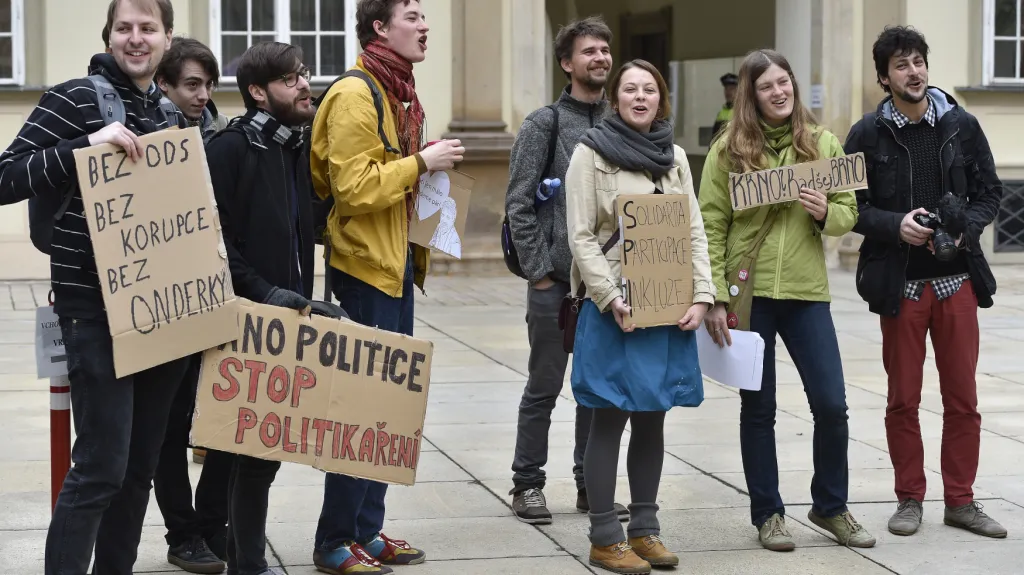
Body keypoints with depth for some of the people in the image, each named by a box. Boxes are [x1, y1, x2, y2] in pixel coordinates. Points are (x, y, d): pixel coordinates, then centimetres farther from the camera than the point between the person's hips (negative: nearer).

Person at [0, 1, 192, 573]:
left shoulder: (172, 116, 14)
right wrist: (86, 146, -25)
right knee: (100, 468, -10)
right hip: (96, 310, -7)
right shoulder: (73, 100, -7)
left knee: (142, 464, 12)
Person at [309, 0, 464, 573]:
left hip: (397, 266, 10)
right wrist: (420, 163, -18)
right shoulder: (355, 95, -15)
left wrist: (430, 166, 8)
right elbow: (353, 188, -23)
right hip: (364, 268, -10)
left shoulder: (400, 94, 15)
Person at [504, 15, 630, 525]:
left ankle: (591, 484, 20)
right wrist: (538, 269, -11)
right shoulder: (544, 124, -4)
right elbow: (519, 203, -7)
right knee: (544, 387, 2)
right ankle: (527, 484, 13)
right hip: (556, 281, -4)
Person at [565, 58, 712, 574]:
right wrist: (613, 300, -16)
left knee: (652, 420, 9)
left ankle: (644, 529, 18)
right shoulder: (592, 153, -2)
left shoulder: (675, 157, 13)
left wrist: (702, 296, -2)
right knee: (610, 420, -1)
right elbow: (582, 236, -7)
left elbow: (694, 232, 11)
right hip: (615, 309, -5)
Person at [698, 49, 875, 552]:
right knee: (758, 408, 7)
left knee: (831, 404, 0)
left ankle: (830, 506, 20)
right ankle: (767, 514, 19)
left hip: (807, 291, 2)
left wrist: (825, 213, -13)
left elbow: (849, 212, 10)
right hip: (748, 292, -2)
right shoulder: (729, 149, -2)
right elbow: (711, 226, -3)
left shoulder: (824, 144, 6)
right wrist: (715, 298, -9)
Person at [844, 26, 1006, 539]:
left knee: (962, 398, 7)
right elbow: (850, 205, -1)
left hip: (957, 279, 2)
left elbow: (989, 192, 6)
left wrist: (964, 229, -12)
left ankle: (960, 500, 18)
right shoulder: (868, 134, -3)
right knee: (903, 399, 7)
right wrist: (894, 225, -17)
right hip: (900, 284, -1)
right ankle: (910, 499, 20)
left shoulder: (961, 125, 1)